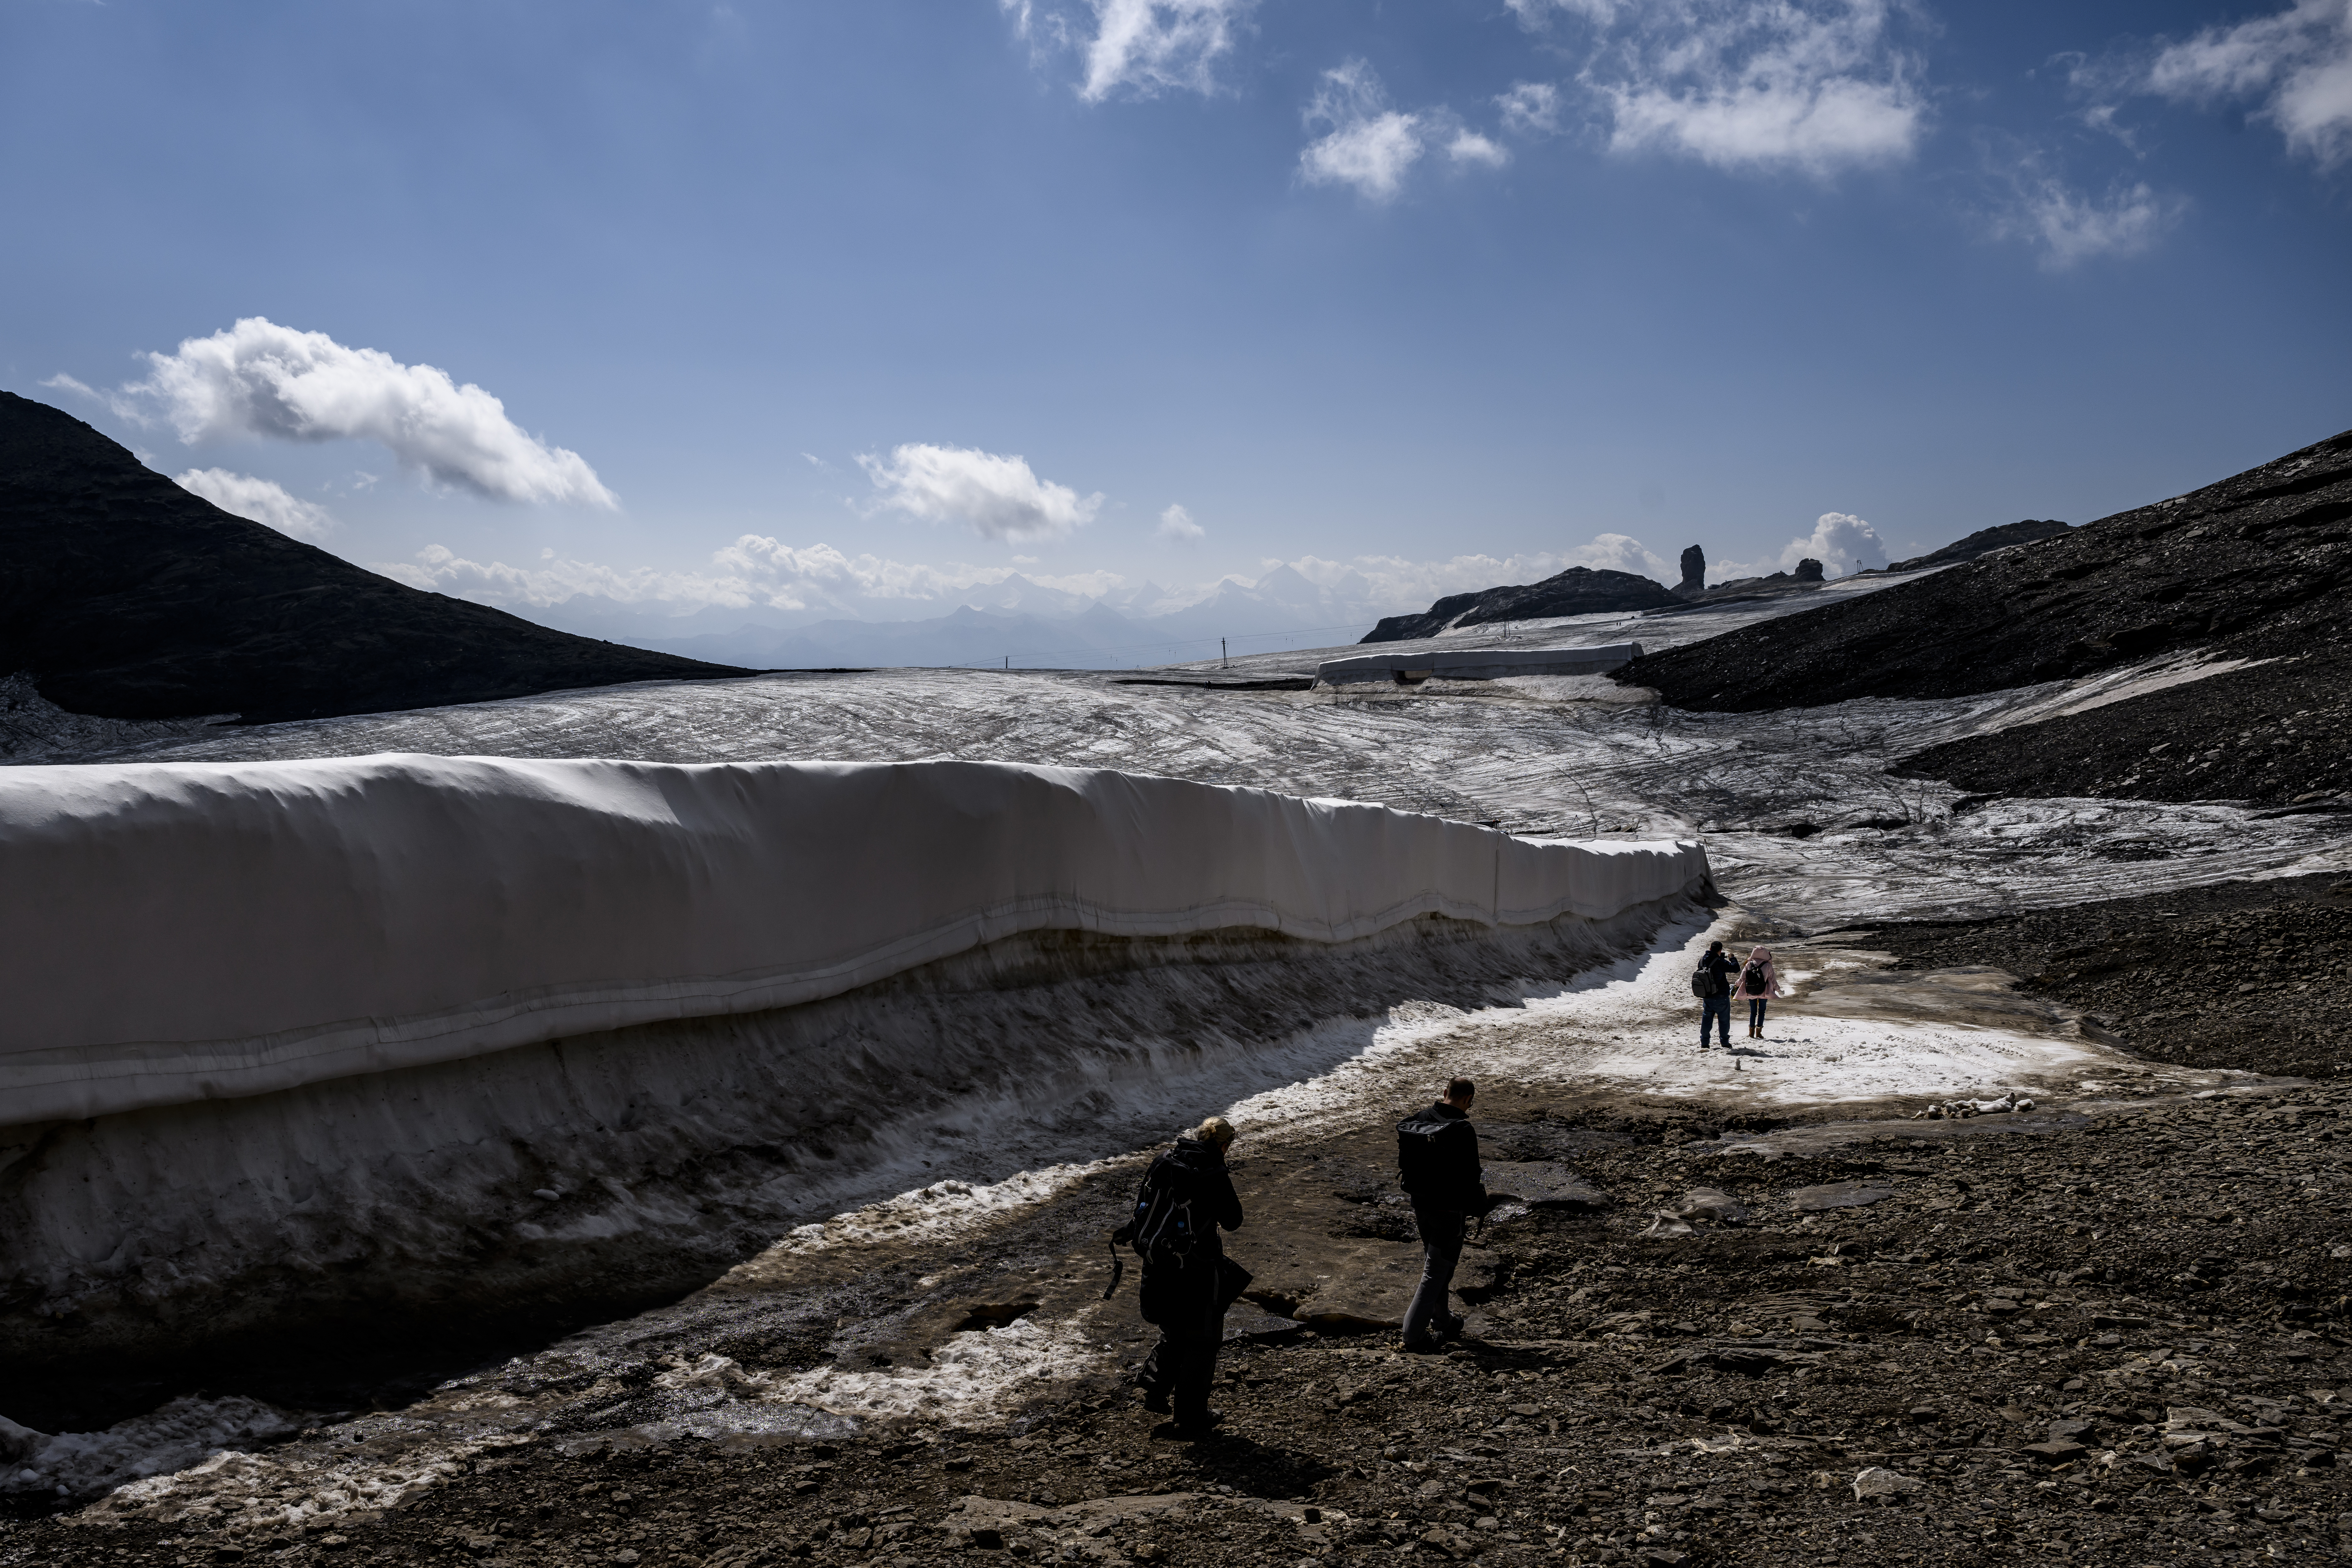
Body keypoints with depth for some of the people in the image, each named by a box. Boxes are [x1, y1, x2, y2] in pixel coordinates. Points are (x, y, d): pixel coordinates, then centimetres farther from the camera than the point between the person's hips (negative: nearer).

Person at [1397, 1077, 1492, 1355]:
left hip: (1420, 1205, 7)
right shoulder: (1463, 1131, -22)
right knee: (1436, 1271, 2)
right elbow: (1470, 1178, -19)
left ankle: (1442, 1323, 36)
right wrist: (1484, 1204, -2)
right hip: (1449, 1211, -7)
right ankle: (1414, 1334, 0)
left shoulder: (1415, 1122, -1)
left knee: (1435, 1264, 23)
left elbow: (1404, 1165, 9)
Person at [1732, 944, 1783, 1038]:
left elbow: (1742, 979, -2)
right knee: (1762, 1012, 11)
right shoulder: (1768, 966, -9)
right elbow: (1773, 980, -1)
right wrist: (1778, 990, 15)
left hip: (1750, 993, 1)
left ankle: (1751, 1033, 13)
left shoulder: (1748, 965, -6)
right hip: (1763, 993, -1)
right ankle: (1759, 1033, 7)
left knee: (1753, 1012, 13)